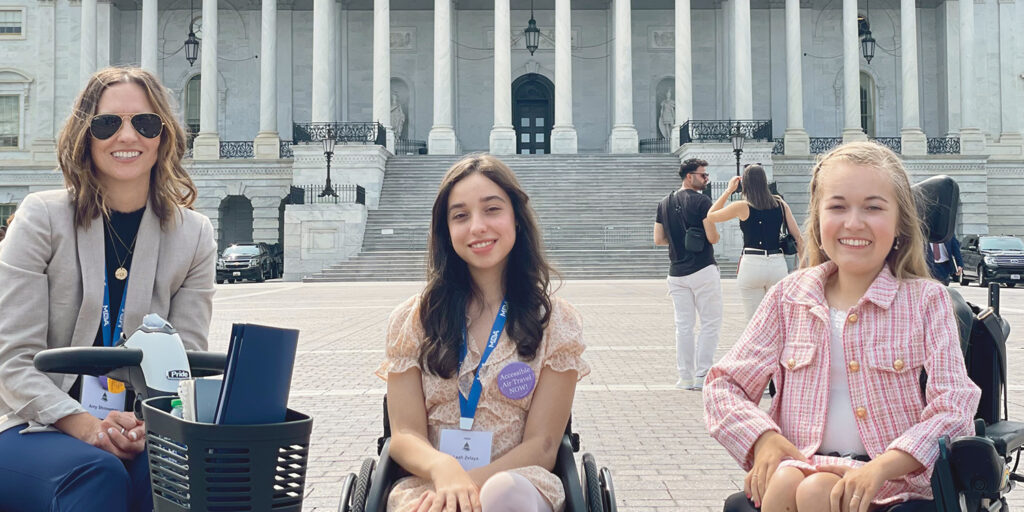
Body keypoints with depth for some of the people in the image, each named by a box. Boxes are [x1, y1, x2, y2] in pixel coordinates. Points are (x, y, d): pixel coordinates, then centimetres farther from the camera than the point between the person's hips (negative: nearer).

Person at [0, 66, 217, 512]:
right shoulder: (42, 218, 0)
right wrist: (85, 425, -22)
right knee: (98, 472, -34)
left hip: (142, 437, 2)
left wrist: (148, 425, -19)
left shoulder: (193, 236, 7)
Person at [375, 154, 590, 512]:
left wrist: (470, 482, -17)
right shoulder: (411, 320, 8)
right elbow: (405, 435, 1)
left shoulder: (556, 322, 5)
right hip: (427, 481, 0)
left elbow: (542, 445, 0)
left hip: (519, 482, 1)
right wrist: (444, 469, -22)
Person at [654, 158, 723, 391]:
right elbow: (713, 238, -13)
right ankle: (702, 375, -1)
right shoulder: (701, 201, -10)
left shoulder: (665, 203, 9)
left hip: (677, 272, 6)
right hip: (703, 270, -6)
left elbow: (658, 240, 9)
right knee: (711, 323, 3)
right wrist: (706, 235, 9)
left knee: (683, 325, 9)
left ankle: (685, 377, 9)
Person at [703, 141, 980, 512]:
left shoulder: (925, 300, 4)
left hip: (896, 481, -2)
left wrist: (881, 467, -21)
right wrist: (764, 438, -8)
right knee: (784, 481, -32)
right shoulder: (789, 297, 11)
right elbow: (723, 384, 12)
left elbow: (954, 408, -5)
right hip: (803, 463, 2)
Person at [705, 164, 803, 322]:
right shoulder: (781, 204, 7)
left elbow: (710, 217, 12)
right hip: (778, 264, 3)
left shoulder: (742, 207, -2)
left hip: (751, 265, -2)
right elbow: (798, 237, 6)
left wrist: (728, 191, 16)